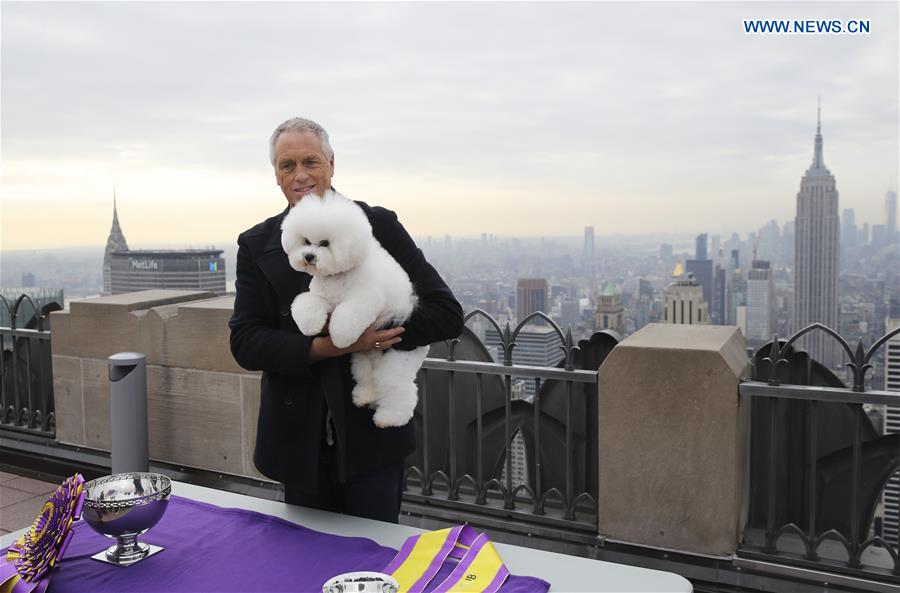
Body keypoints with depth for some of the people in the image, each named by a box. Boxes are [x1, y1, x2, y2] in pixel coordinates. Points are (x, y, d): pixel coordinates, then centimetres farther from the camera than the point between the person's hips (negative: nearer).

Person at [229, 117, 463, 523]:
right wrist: (324, 348, -19)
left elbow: (447, 314, -7)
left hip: (372, 438, -2)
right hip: (300, 443, 2)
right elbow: (245, 343, -4)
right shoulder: (256, 245, 3)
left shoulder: (379, 226, -3)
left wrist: (368, 336, -18)